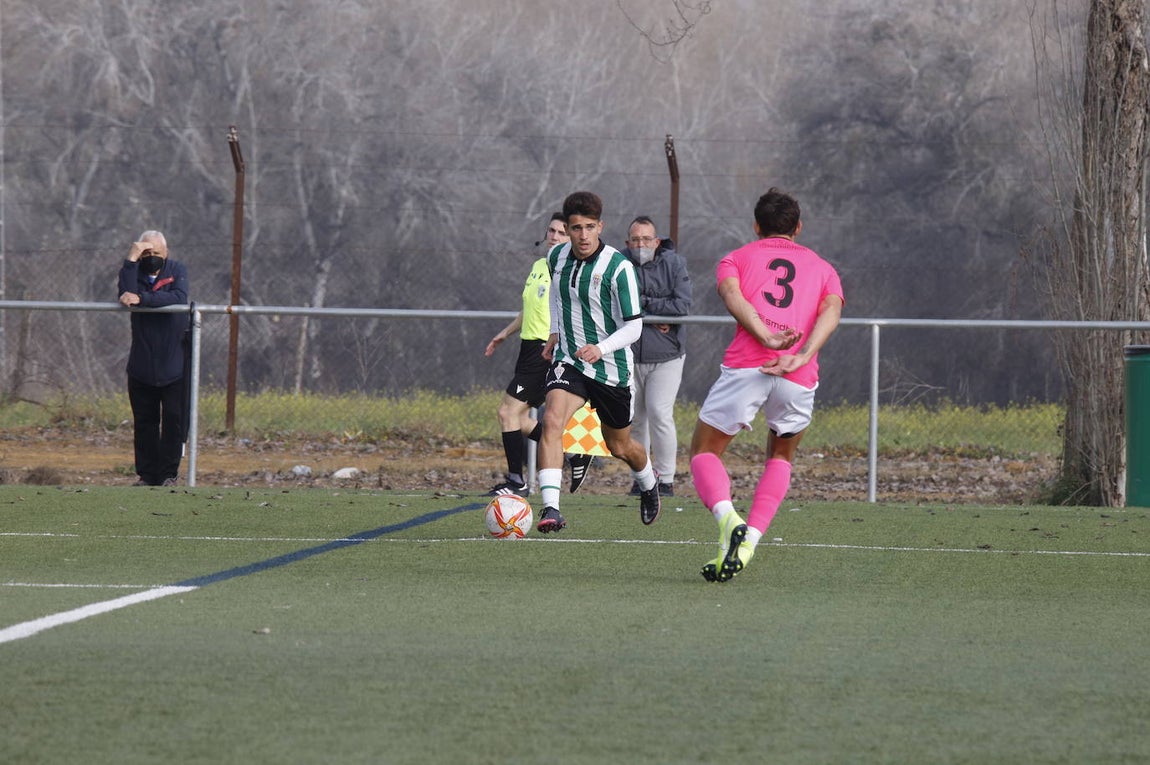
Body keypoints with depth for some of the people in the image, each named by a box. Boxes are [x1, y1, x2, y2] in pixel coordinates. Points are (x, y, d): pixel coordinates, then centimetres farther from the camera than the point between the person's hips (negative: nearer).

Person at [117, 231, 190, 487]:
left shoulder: (177, 271, 1)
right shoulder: (135, 273, 4)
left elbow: (178, 298, -20)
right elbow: (126, 295, -17)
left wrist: (141, 299, -29)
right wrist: (131, 261, -20)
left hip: (174, 366, -2)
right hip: (141, 366, 2)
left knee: (173, 420, -2)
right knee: (144, 422, 3)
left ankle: (169, 474, 5)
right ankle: (146, 474, 9)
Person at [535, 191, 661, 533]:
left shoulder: (618, 267, -17)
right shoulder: (557, 257, -1)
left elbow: (633, 327, -15)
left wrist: (601, 348, -32)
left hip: (611, 366, -2)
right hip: (568, 361, 2)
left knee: (620, 447, 16)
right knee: (552, 420, -27)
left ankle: (649, 483, 51)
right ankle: (550, 508, -34)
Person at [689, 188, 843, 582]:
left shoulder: (736, 259, 21)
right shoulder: (822, 268, 26)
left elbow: (732, 295, -2)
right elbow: (831, 310, 4)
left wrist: (767, 337, -15)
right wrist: (802, 355, -10)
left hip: (746, 365, -2)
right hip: (799, 379, 2)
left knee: (704, 452, 10)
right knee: (781, 457, 26)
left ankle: (728, 519, -20)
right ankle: (750, 539, 7)